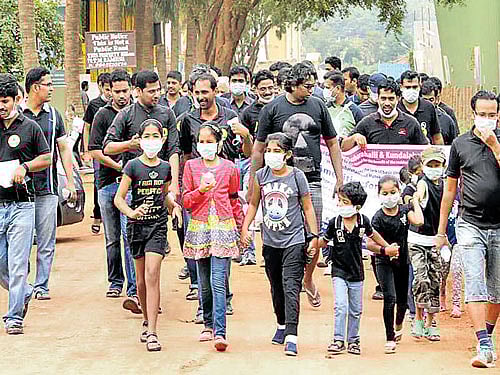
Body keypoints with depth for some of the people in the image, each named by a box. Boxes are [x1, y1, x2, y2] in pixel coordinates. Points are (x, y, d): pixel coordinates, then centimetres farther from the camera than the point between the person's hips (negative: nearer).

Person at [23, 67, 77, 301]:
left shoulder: (53, 115, 12)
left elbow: (63, 149, 15)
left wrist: (70, 182, 10)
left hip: (47, 188, 3)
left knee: (46, 242, 2)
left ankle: (41, 286, 8)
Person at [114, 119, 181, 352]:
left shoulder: (165, 168, 5)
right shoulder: (133, 166, -5)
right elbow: (119, 198, -7)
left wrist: (174, 206, 3)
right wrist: (131, 212, -24)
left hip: (158, 225, 0)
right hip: (137, 225, 0)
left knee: (152, 275, -13)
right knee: (141, 279, 9)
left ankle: (151, 332, -16)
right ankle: (147, 321, 32)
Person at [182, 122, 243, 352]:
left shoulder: (229, 168, 4)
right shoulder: (191, 166, 6)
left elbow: (234, 201, 13)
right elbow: (186, 201, 4)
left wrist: (241, 228, 14)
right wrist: (201, 189, -15)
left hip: (223, 227, -2)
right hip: (199, 228, 2)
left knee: (218, 281, -11)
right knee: (204, 283, 8)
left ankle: (220, 333, -17)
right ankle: (208, 325, 25)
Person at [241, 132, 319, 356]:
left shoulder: (297, 176, -5)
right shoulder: (260, 176, 3)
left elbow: (307, 207, 1)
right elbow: (253, 204, 14)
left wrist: (314, 236, 0)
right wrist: (245, 228, 4)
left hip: (294, 240, -4)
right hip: (270, 242, 4)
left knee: (291, 287, -13)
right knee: (276, 287, 15)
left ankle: (291, 337, -17)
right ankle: (282, 325, 36)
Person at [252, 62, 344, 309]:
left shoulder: (318, 106, 8)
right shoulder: (273, 109, 0)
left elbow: (332, 143, 15)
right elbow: (258, 149, 5)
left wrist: (340, 178, 10)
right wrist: (252, 184, 3)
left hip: (311, 179, 2)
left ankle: (308, 280, 23)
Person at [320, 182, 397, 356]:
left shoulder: (363, 221, -9)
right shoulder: (334, 223, -11)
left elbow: (372, 234, 12)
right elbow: (325, 241, 4)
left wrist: (387, 247, 18)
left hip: (356, 273, 2)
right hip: (339, 271, -2)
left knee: (355, 310, 11)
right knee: (341, 306, -13)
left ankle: (353, 340, 24)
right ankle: (338, 340, -4)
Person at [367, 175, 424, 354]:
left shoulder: (405, 210, -4)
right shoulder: (378, 218, -16)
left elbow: (418, 221, -24)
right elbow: (370, 244, -20)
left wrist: (415, 201, -11)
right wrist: (385, 250, -38)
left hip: (402, 260, 4)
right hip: (384, 262, -4)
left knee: (402, 299, 15)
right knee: (389, 298, -16)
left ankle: (398, 326, 47)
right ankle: (390, 339, -9)